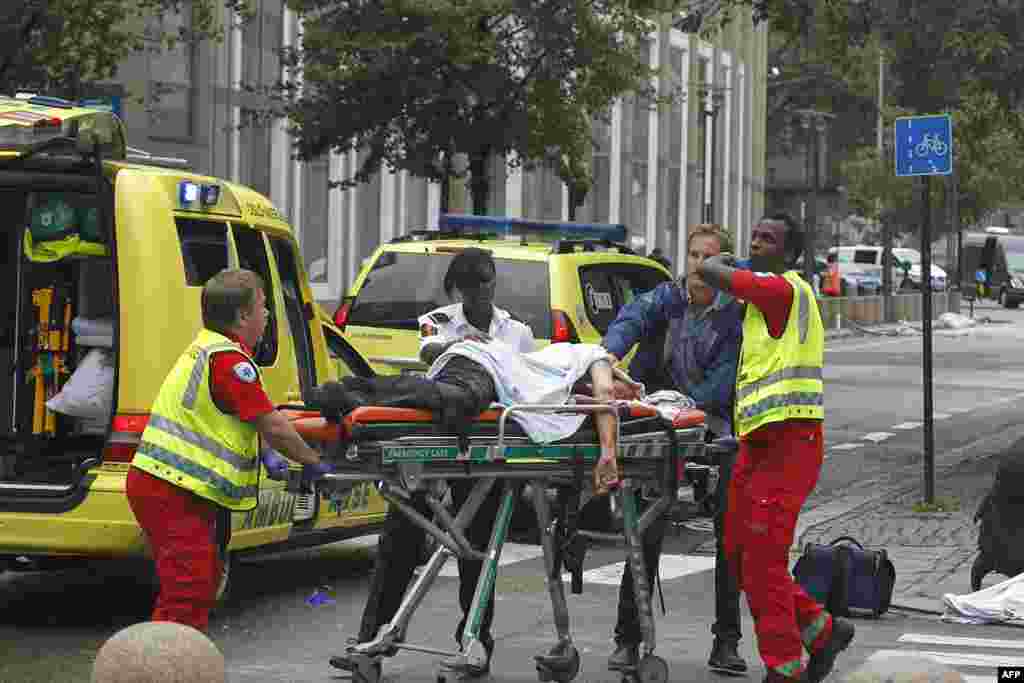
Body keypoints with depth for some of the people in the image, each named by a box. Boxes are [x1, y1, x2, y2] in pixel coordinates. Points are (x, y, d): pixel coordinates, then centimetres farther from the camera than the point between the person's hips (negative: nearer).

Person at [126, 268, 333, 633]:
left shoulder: (204, 348, 15)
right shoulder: (230, 360, -17)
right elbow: (273, 425, -15)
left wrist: (265, 453, 15)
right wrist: (312, 463, 0)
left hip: (156, 482, 11)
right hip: (175, 494, -11)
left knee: (204, 581, 21)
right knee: (188, 595, -11)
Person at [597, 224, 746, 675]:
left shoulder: (734, 316, -2)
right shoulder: (667, 298, -1)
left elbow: (720, 383, -12)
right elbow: (632, 318, -23)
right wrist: (609, 355, -45)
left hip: (711, 429, 1)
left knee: (730, 533, -2)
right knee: (647, 532, -7)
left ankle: (726, 642, 10)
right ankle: (628, 638, 2)